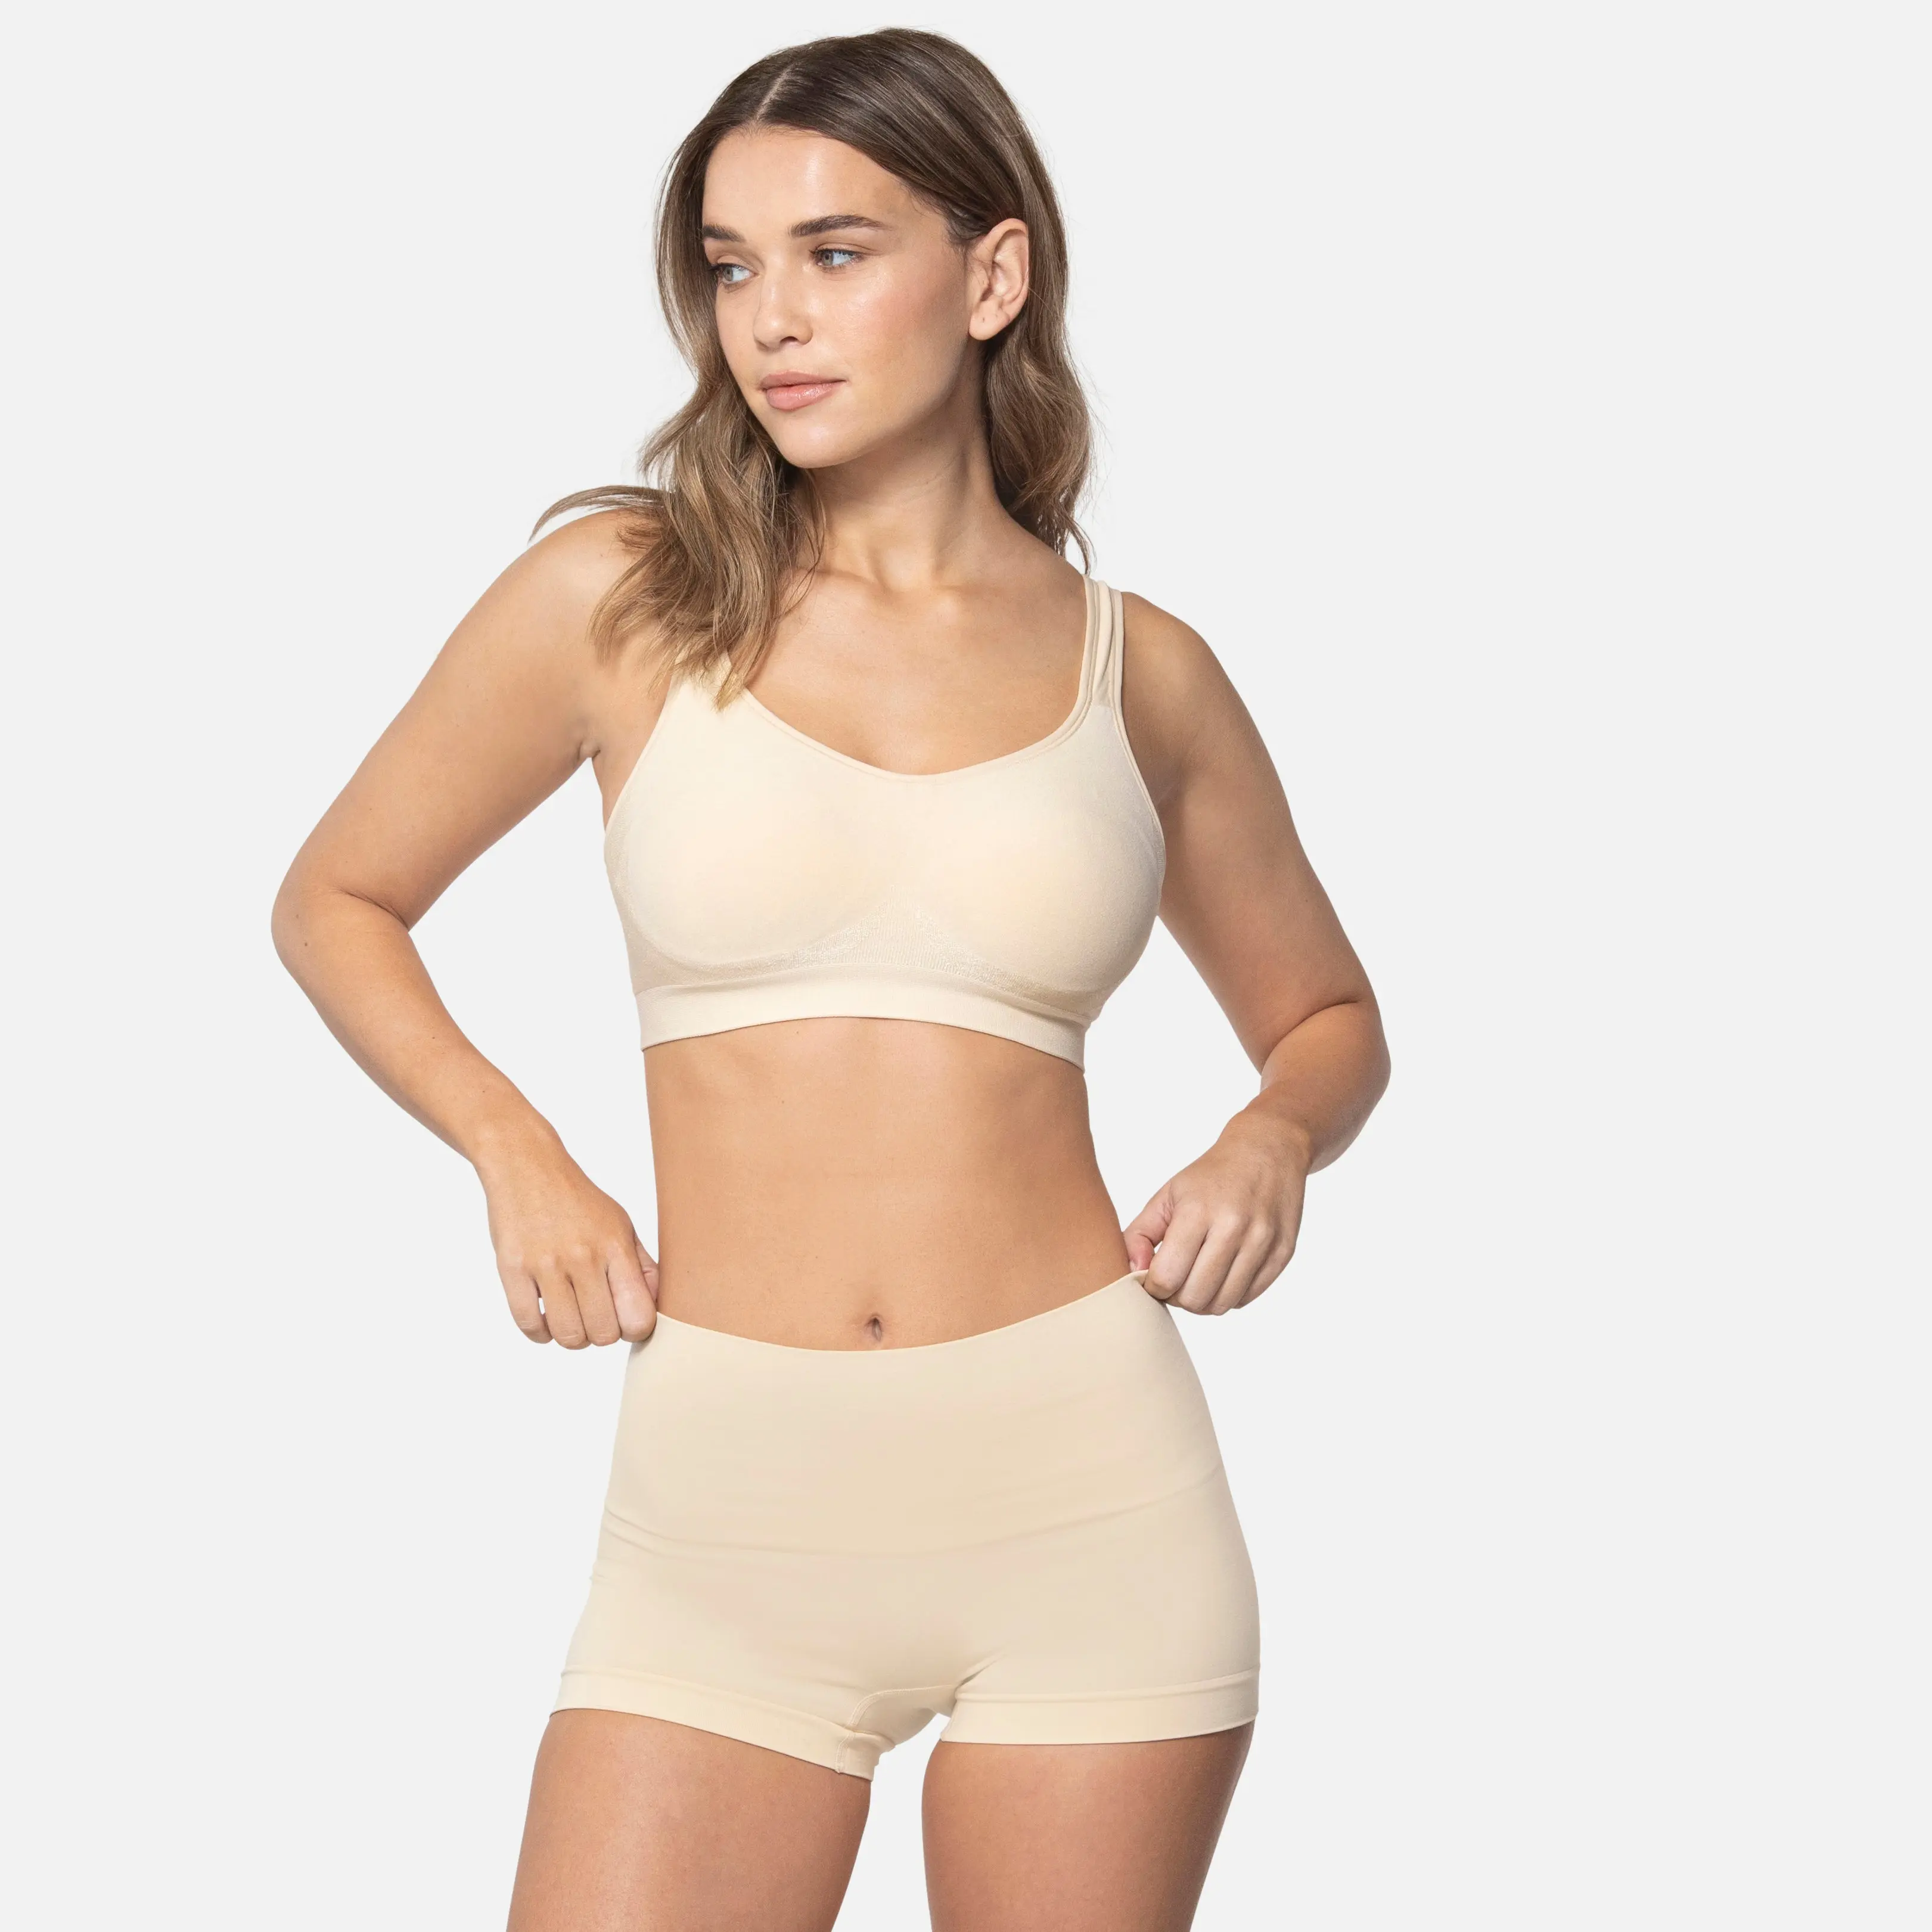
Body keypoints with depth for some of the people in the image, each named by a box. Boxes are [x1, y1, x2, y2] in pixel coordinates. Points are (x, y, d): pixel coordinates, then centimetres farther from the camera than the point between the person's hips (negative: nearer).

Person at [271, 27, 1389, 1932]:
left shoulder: (1138, 672, 5)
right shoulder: (621, 597, 1)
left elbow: (1328, 1020, 20)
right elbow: (335, 901, 13)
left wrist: (1271, 1141, -2)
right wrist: (515, 1152, -2)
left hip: (1087, 1484, 1)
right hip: (729, 1500, 0)